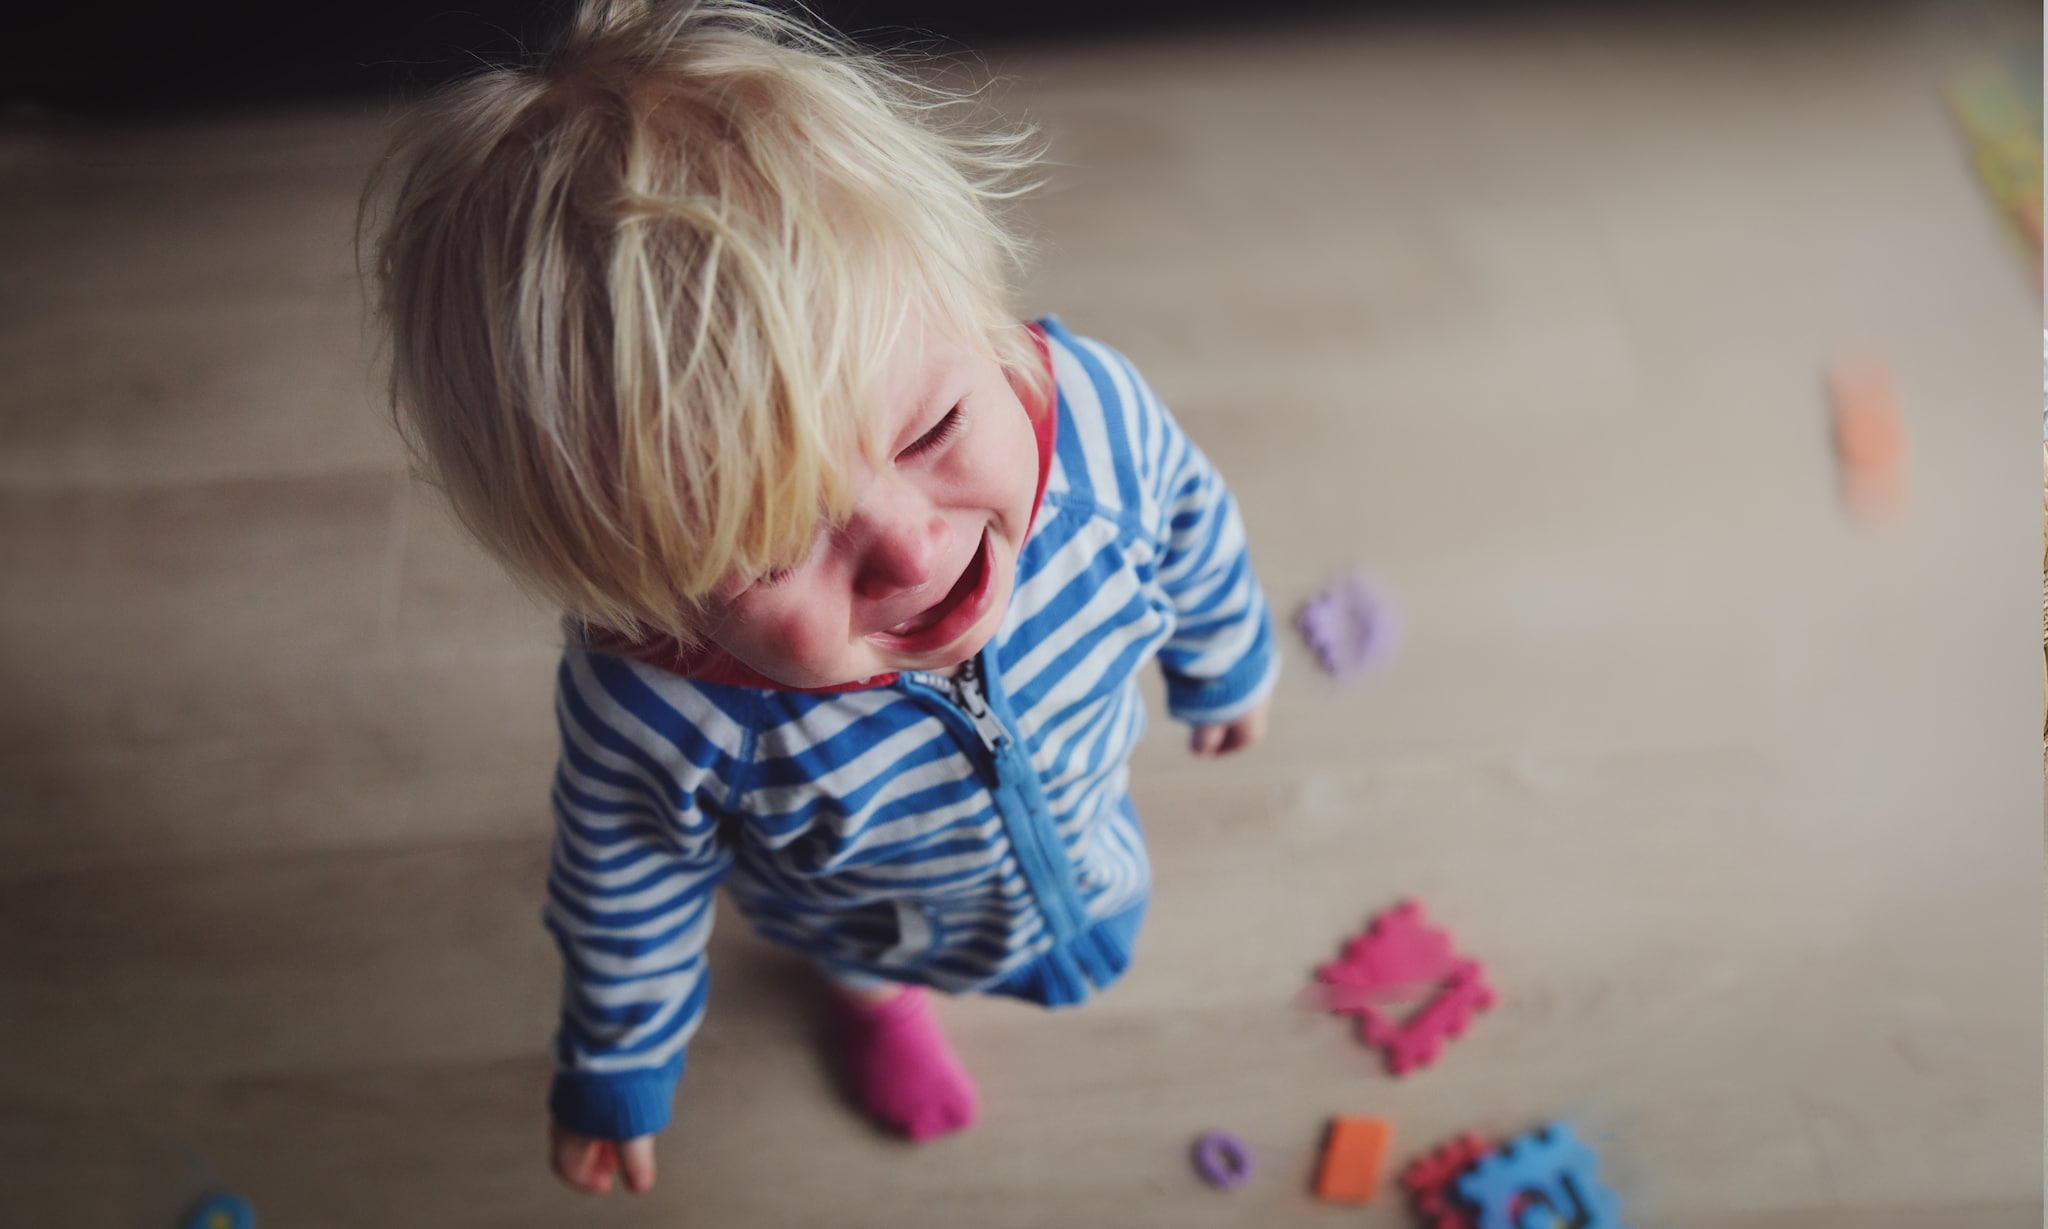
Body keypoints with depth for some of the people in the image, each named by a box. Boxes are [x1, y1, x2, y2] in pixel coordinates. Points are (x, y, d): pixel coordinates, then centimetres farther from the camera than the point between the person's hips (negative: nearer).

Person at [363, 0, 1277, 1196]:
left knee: (1099, 930, 37)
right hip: (876, 918, -1)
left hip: (1079, 802, 2)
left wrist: (1228, 663, 6)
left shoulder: (1091, 409, -40)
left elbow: (1191, 532, -15)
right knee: (866, 956, 36)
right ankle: (877, 999, 74)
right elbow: (623, 912, -22)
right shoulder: (654, 726, -45)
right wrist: (617, 1077, -3)